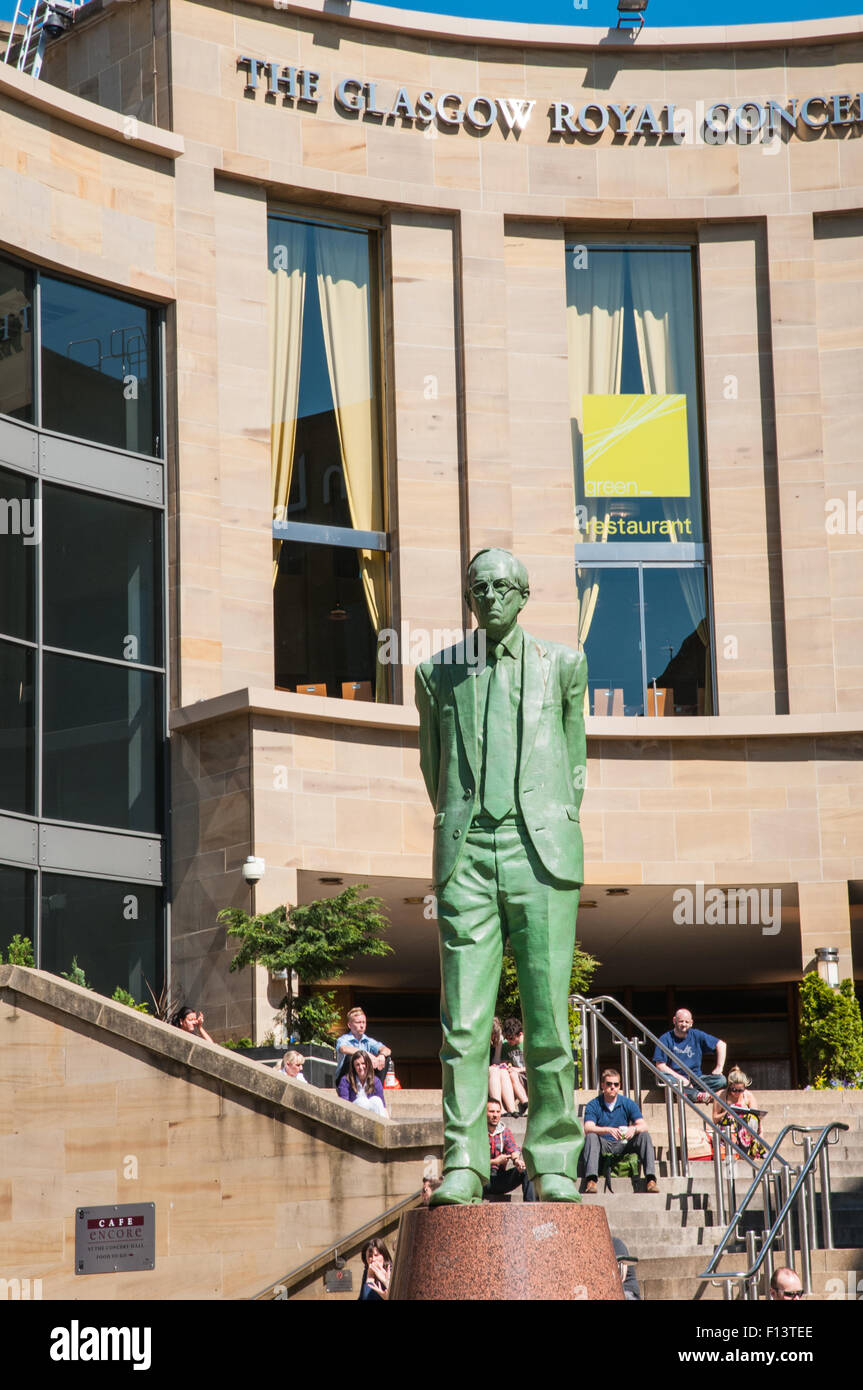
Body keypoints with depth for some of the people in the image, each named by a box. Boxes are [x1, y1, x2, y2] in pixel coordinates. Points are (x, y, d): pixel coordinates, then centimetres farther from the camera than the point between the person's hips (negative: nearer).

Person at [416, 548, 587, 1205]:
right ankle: (463, 1165, -1)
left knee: (548, 1020, -2)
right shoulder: (438, 673, 11)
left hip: (542, 856, -1)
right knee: (464, 1021, -5)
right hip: (467, 858, 1)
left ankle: (554, 1165, 6)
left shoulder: (563, 665, 9)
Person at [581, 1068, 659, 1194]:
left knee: (644, 1136, -22)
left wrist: (634, 1129, -34)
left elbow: (643, 1125, -8)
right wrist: (608, 1130, -38)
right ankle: (590, 1180, -44)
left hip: (623, 1146, 2)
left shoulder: (628, 1103, 3)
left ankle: (651, 1180, -33)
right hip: (603, 1146, -2)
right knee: (591, 1137, -31)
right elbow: (588, 1128, -20)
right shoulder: (593, 1105, -3)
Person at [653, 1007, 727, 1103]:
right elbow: (660, 1066, -8)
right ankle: (699, 1095, -40)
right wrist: (681, 1078, -17)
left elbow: (721, 1045, 11)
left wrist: (719, 1068, 0)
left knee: (721, 1080, -20)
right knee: (664, 1076, -37)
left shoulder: (696, 1035, 7)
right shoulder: (666, 1039, -1)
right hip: (676, 1079, -3)